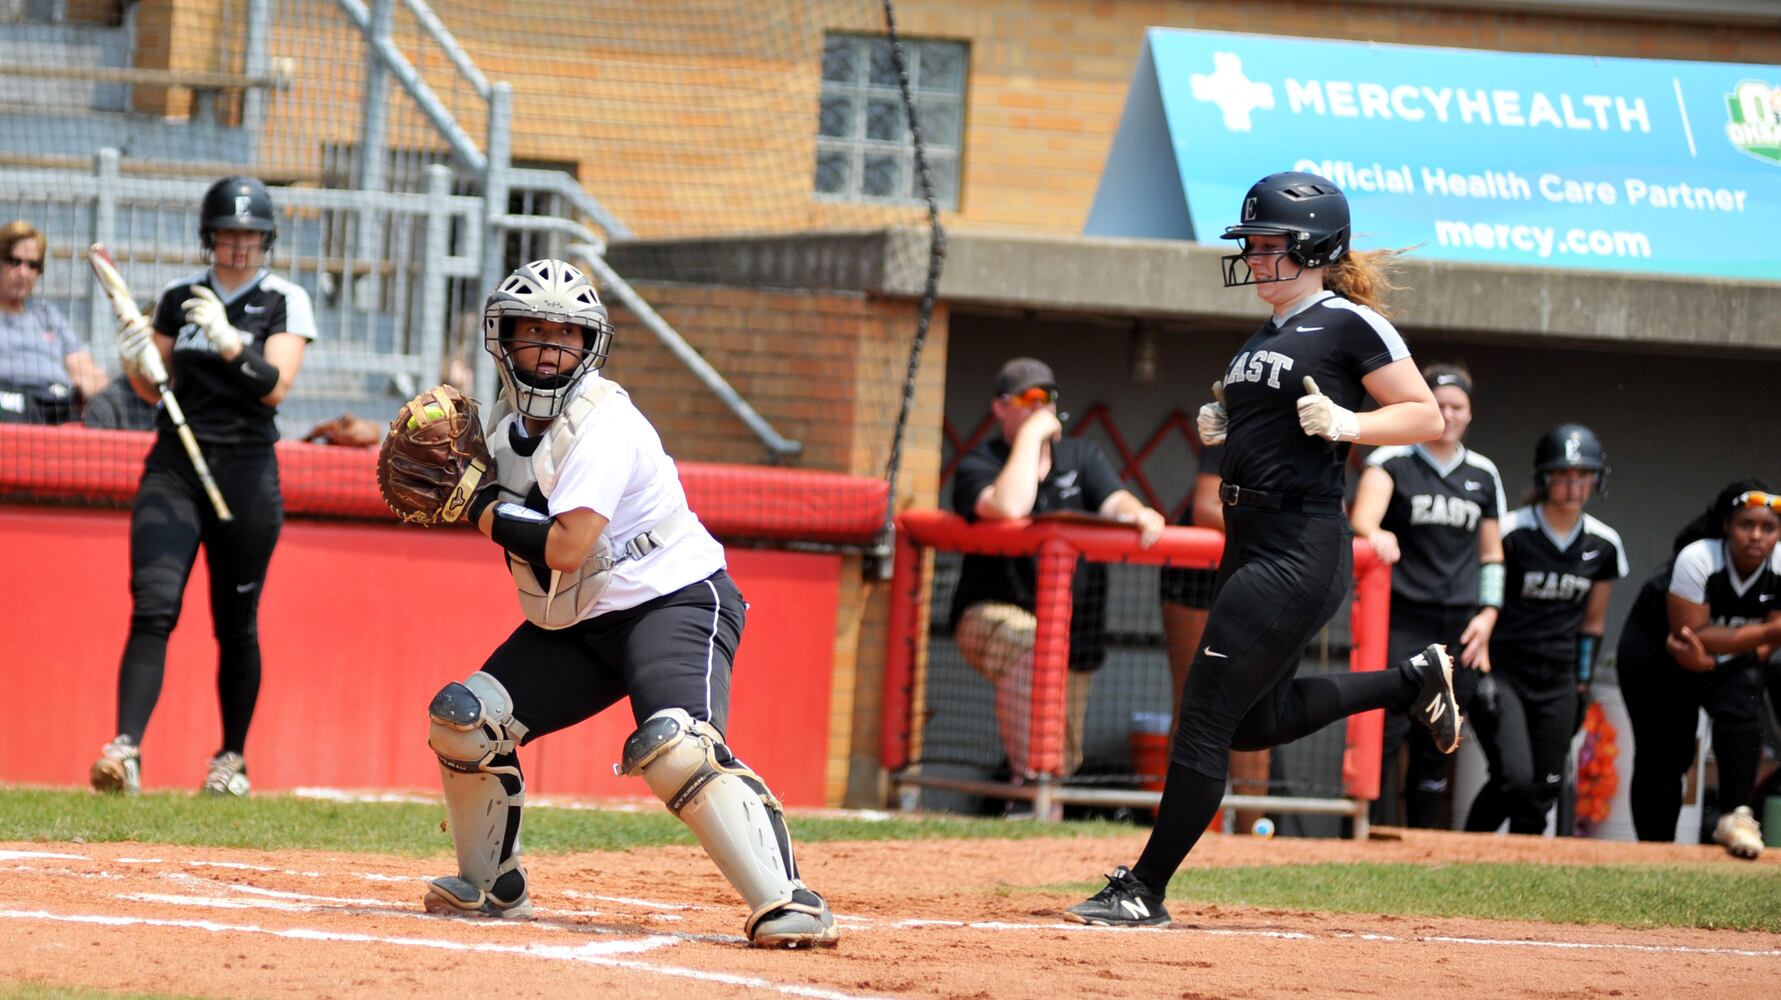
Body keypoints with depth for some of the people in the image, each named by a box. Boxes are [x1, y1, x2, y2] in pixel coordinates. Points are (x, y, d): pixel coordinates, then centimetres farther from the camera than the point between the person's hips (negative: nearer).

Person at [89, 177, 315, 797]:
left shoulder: (285, 303, 2)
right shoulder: (178, 300, 11)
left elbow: (275, 387, -10)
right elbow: (155, 389, 14)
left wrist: (229, 341, -24)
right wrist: (136, 362, -7)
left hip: (247, 472, -2)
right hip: (174, 465, 2)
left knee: (236, 622, 4)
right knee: (153, 605, -13)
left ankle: (231, 758, 19)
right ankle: (126, 747, -24)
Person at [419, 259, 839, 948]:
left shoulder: (601, 425, -20)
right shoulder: (511, 432, 7)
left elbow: (565, 547, -28)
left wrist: (485, 510, -14)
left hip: (677, 601, -9)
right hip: (575, 623, 9)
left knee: (672, 746, -32)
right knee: (462, 719, 0)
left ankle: (789, 906, -37)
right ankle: (490, 886, 19)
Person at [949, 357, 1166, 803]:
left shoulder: (1082, 456, 12)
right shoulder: (978, 465, -3)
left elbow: (1114, 501, -6)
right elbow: (1009, 507, -25)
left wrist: (1138, 515, -30)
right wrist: (1030, 436, -17)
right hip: (992, 615, -5)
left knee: (1063, 760, 7)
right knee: (1028, 647, -40)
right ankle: (1029, 784, -41)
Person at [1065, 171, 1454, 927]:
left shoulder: (1348, 324, -8)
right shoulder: (1266, 337, 17)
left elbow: (1426, 416, -8)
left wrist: (1347, 424, -23)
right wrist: (1223, 426, 9)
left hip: (1300, 549, -10)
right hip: (1252, 543, 10)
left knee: (1207, 717, -9)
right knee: (1255, 720, 17)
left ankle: (1144, 891, -3)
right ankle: (1413, 681, 31)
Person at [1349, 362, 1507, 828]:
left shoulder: (1483, 474, 15)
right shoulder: (1392, 461, 0)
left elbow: (1491, 554, 20)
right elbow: (1363, 515, -19)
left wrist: (1487, 613, 5)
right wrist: (1374, 534, -42)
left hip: (1460, 629, 4)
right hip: (1400, 620, -4)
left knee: (1436, 746, 5)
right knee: (1384, 734, -16)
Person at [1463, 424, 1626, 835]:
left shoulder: (1604, 546, 5)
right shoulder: (1512, 533, -11)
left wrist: (1582, 684, 14)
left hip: (1556, 680, 5)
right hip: (1502, 673, -5)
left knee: (1542, 791, 3)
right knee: (1515, 778, -20)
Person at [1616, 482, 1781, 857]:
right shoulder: (1697, 559, -32)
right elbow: (1690, 632, -32)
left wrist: (1709, 659, -33)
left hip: (1729, 657, 3)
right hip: (1655, 643, -3)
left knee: (1741, 710, -27)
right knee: (1662, 755, -1)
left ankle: (1735, 816, -23)